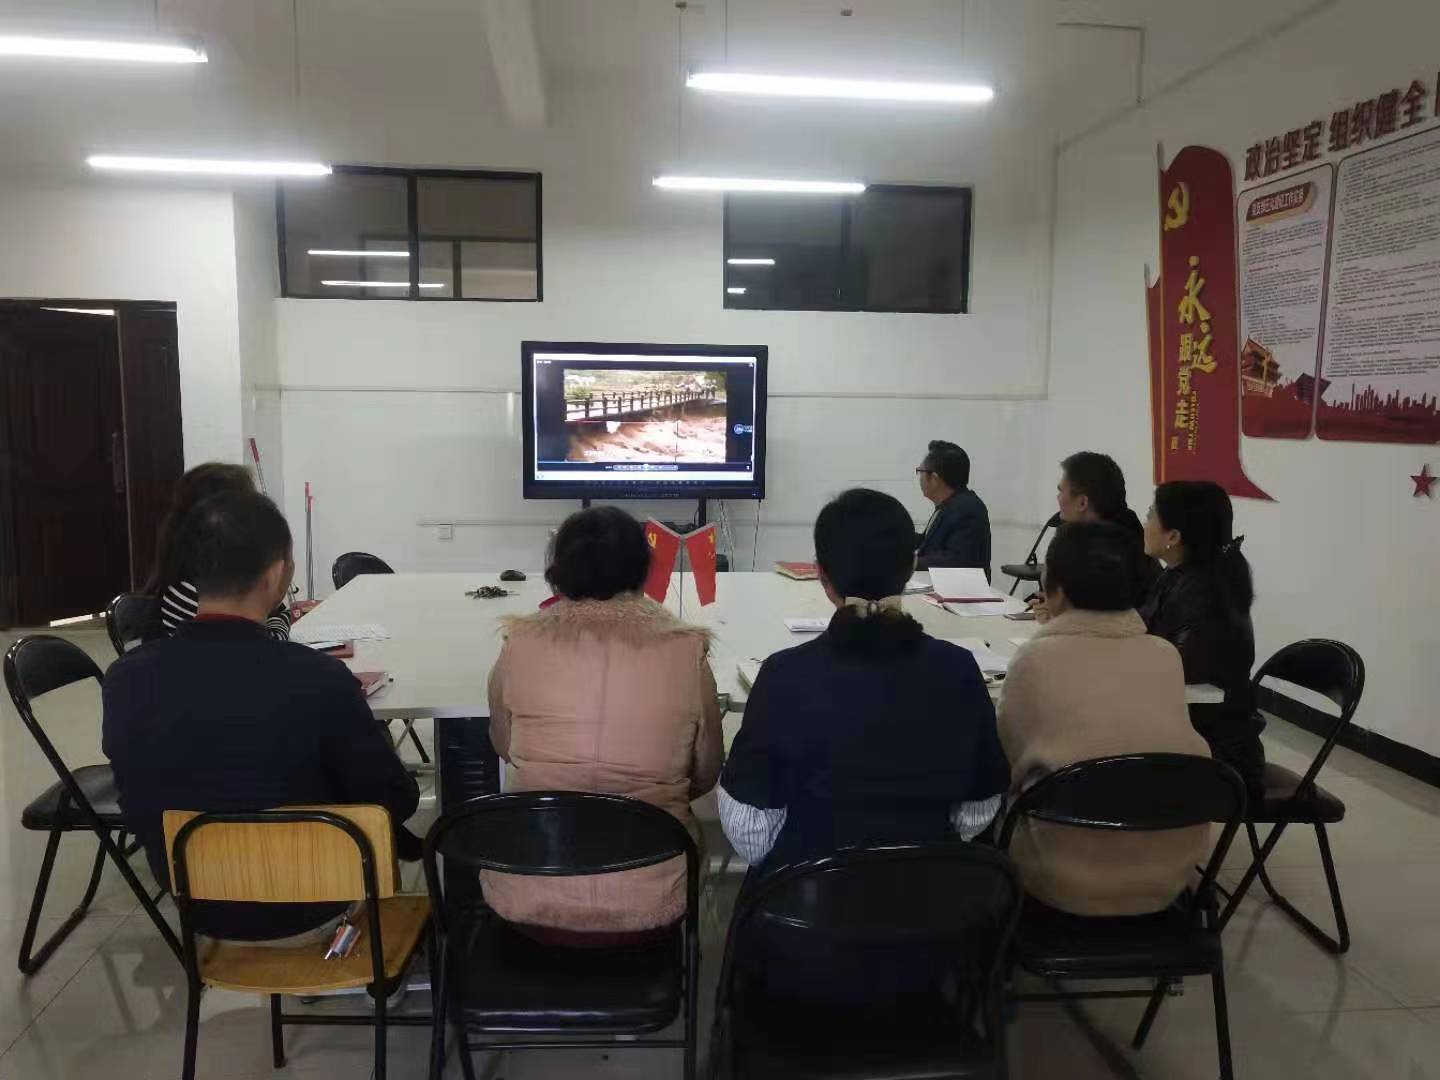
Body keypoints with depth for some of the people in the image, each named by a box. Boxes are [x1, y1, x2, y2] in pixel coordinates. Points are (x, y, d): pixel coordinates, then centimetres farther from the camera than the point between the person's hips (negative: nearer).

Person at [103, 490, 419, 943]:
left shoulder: (126, 679, -18)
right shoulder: (319, 678, -30)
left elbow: (138, 806, 1)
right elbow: (396, 802, -17)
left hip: (199, 908, 4)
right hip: (309, 908, -3)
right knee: (386, 813, 26)